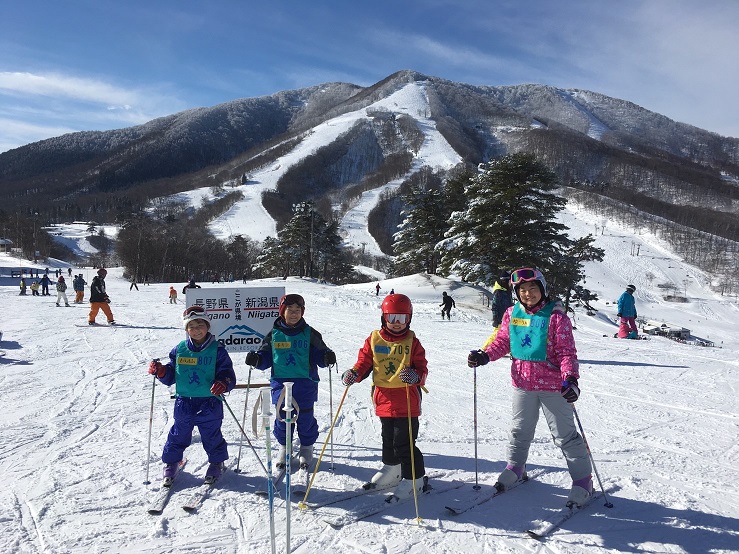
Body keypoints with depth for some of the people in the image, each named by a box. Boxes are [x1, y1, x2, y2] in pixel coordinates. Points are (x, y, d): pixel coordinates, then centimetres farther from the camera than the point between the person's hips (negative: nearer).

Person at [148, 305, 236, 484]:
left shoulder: (217, 350, -6)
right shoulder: (179, 350, 3)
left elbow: (228, 374, -8)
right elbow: (170, 376, 11)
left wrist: (223, 384, -29)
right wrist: (160, 372, -9)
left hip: (209, 403, -2)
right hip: (184, 402, 3)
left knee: (212, 435, 10)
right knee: (179, 434, 14)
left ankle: (216, 462, 33)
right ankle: (171, 462, 36)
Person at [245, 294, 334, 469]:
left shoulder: (310, 334, 2)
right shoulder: (274, 334, 4)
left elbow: (319, 354, 2)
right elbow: (265, 356, 9)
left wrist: (327, 358, -18)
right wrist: (256, 359, -11)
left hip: (305, 384, -1)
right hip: (280, 382, 1)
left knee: (305, 416, 5)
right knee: (282, 416, 6)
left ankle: (307, 447, 27)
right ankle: (284, 447, 28)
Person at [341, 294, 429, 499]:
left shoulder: (412, 342, -4)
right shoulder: (374, 339, 1)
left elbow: (422, 368, -5)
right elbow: (364, 362, 4)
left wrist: (415, 376, -28)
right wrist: (354, 374, -17)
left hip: (407, 401, -4)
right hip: (383, 399, 4)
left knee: (404, 442, -2)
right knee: (388, 439, 22)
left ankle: (414, 478, 16)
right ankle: (391, 469, 42)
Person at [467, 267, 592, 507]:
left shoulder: (555, 316, -13)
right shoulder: (512, 314, 0)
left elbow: (567, 352, -15)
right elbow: (502, 341, 10)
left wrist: (570, 379, -28)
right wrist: (484, 355, -6)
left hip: (553, 385, -4)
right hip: (522, 383, 5)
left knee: (564, 434, 5)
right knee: (520, 429, 21)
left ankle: (582, 479, 22)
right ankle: (515, 467, 42)